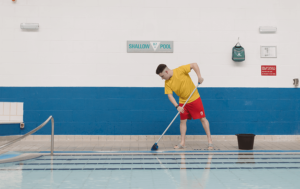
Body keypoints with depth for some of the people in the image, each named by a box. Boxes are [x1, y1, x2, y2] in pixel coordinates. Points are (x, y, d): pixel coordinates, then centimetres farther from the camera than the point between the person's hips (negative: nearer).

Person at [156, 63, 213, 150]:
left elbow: (194, 65, -17)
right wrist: (177, 106, -21)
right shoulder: (167, 83, -8)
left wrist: (199, 76, -26)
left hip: (194, 98, -4)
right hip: (183, 102, 4)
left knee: (203, 118, -1)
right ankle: (182, 143, 13)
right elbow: (170, 95, -9)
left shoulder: (180, 70, -20)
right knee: (183, 121, 4)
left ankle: (210, 141, 6)